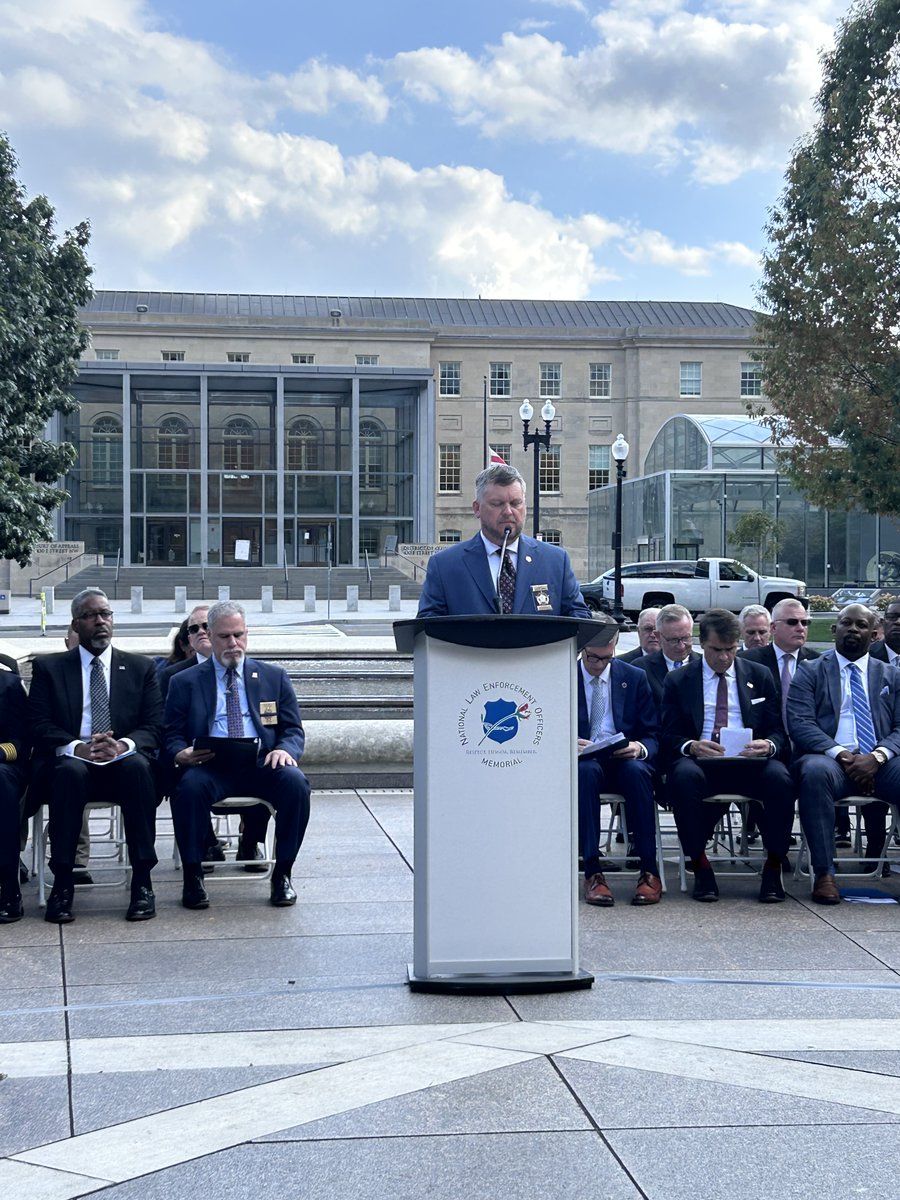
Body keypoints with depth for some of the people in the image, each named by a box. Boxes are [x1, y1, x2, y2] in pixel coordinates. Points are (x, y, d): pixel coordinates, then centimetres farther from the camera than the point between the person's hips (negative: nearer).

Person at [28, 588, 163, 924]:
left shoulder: (141, 668, 15)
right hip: (70, 761, -1)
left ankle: (142, 882, -31)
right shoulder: (48, 668, 13)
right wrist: (77, 748, -19)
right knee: (71, 771, -37)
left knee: (137, 767, -35)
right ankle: (62, 883, -31)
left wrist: (123, 746, -18)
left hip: (124, 762, 1)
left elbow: (155, 727, 5)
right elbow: (39, 726, 1)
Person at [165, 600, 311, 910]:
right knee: (189, 785, -35)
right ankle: (193, 877, -20)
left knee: (295, 782, -31)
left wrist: (284, 750, -12)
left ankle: (282, 874, -16)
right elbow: (172, 735, 10)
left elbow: (293, 731, 13)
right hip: (210, 766, -1)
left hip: (262, 765, 1)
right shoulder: (184, 682, 15)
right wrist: (181, 754, -15)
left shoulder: (274, 677, 18)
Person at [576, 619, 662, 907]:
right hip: (581, 761, -1)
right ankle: (592, 871, -37)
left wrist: (639, 748, -17)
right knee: (586, 770, -37)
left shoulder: (634, 677, 10)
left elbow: (653, 735, 7)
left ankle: (649, 872, -31)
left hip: (625, 761, 1)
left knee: (636, 770, -35)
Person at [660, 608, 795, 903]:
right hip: (701, 762, -1)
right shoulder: (678, 681, 13)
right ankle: (699, 864, -21)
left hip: (749, 762, 1)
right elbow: (669, 735, 6)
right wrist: (692, 746, -17)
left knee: (779, 777, -33)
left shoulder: (759, 676, 17)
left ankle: (774, 865, -17)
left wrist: (768, 745, -12)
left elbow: (778, 731, 13)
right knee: (684, 775, -37)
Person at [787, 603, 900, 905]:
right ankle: (823, 873, -34)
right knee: (815, 772, -38)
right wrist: (841, 755, -16)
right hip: (830, 759, -2)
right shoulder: (809, 673, 12)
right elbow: (799, 723, -2)